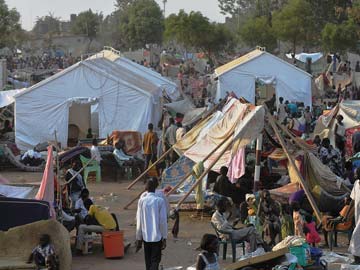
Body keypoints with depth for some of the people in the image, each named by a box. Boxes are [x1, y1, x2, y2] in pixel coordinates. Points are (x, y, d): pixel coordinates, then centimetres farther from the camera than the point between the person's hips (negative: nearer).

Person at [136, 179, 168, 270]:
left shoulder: (141, 201, -2)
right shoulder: (160, 201, -8)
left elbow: (139, 222, -1)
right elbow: (163, 221, -9)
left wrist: (139, 238, 7)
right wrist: (164, 238, -1)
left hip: (146, 237, 2)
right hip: (157, 237, -2)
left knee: (148, 261, 15)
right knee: (155, 260, 0)